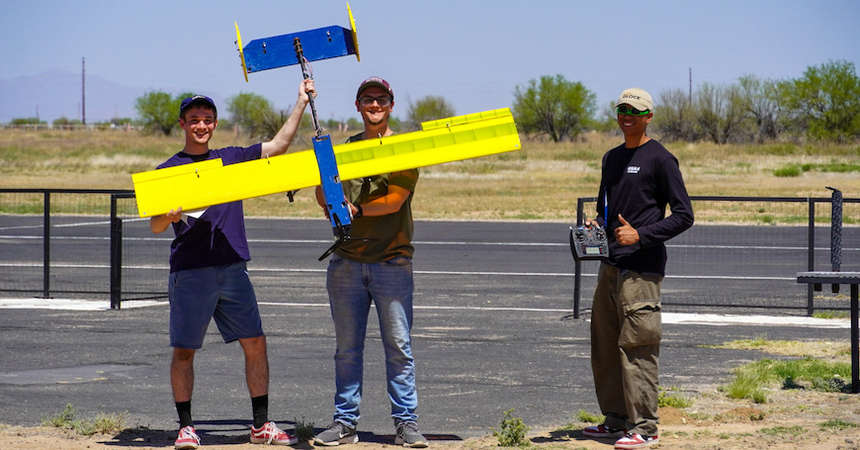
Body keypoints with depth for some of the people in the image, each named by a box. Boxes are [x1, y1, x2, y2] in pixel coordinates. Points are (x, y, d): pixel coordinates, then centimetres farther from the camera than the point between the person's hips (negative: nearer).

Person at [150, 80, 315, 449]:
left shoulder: (231, 159, 15)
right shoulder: (168, 171, 4)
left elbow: (278, 145, 17)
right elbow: (155, 227, -1)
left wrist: (301, 103, 14)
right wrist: (169, 217, -24)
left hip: (232, 269, 3)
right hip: (189, 272, -3)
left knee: (255, 343, 1)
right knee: (184, 350, -2)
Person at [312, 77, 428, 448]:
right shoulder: (344, 149, 16)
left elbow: (395, 199, -8)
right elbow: (323, 196, 12)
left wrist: (357, 209, -15)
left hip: (392, 261, -3)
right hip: (347, 260, 3)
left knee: (399, 346, -4)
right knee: (347, 347, 5)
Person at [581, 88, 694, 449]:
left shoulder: (660, 159, -5)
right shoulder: (612, 158, 18)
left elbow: (683, 216, -6)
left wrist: (641, 235, -16)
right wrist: (595, 226, 7)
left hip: (641, 267, -8)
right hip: (611, 264, 8)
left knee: (636, 346, -11)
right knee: (605, 346, 11)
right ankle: (617, 419, 20)